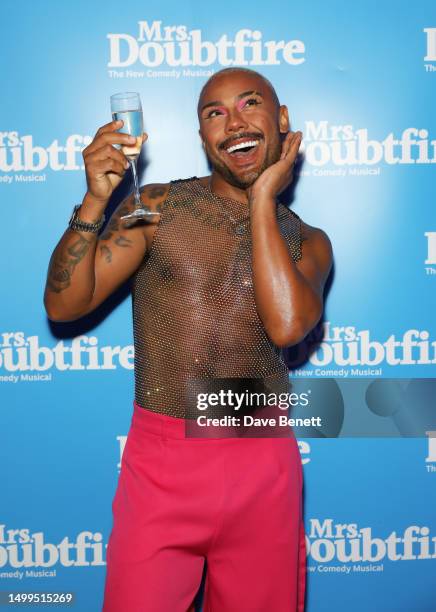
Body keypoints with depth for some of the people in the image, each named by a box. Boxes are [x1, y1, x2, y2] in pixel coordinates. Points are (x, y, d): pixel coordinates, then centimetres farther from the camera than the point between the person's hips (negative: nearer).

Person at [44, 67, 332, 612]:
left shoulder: (307, 242, 5)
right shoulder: (158, 208, 1)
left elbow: (286, 325, -16)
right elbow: (63, 305, -4)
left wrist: (263, 199, -8)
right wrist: (95, 202, -17)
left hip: (263, 468, 2)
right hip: (162, 459, -1)